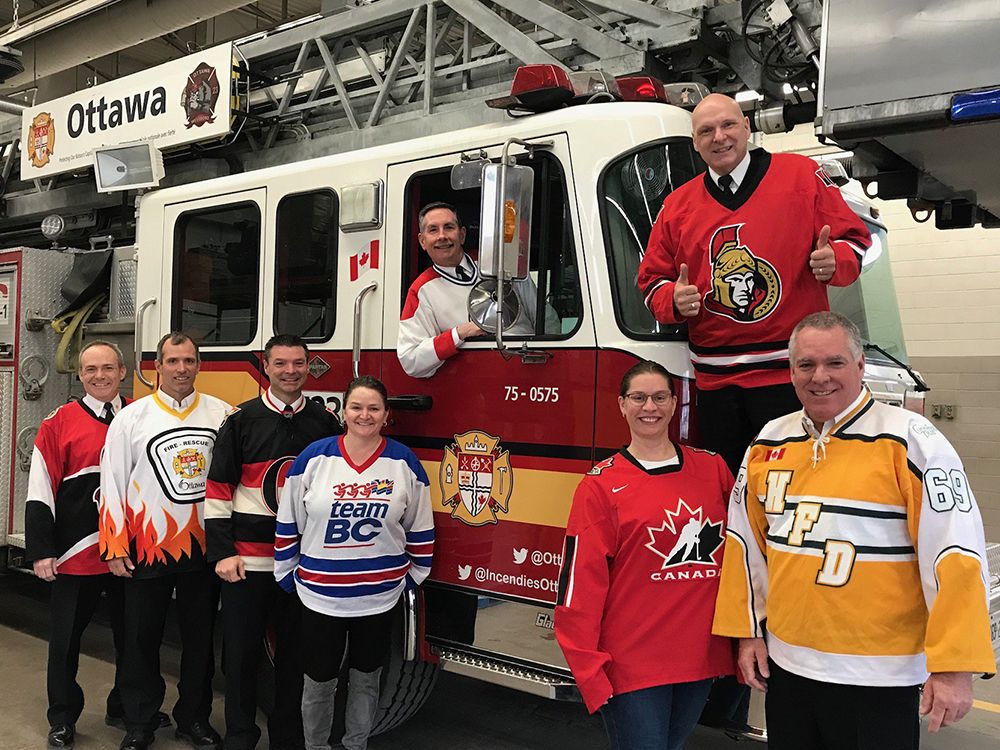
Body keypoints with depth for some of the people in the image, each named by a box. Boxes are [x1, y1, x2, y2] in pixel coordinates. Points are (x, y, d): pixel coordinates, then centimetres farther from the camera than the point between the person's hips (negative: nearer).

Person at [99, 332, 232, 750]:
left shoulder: (221, 414, 2)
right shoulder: (132, 418, -2)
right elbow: (113, 484, -2)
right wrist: (114, 548, -5)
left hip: (205, 548, 1)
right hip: (148, 549, -1)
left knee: (200, 638, 12)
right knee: (142, 640, 9)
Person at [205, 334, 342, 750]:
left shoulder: (325, 422, 5)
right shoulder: (241, 420, -2)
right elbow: (218, 489, -3)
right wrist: (222, 553, -9)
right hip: (248, 558, -1)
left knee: (295, 653, 12)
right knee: (241, 652, 7)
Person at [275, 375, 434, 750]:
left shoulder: (404, 462, -4)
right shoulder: (314, 457, -6)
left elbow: (421, 528, 4)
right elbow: (288, 522, 1)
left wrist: (414, 575, 6)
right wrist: (286, 574, 4)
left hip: (380, 596, 1)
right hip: (320, 595, -1)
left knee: (365, 679, 16)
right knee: (319, 681, 11)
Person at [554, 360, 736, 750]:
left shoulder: (713, 469, 5)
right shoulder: (601, 484, -5)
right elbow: (580, 583, -8)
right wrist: (589, 671, -12)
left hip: (702, 655, 4)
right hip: (632, 663, -4)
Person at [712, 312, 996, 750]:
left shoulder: (909, 439, -11)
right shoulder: (769, 442, 4)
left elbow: (956, 553, -14)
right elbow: (746, 544, 12)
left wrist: (954, 666, -16)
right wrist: (749, 631, 9)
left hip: (878, 679, -4)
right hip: (785, 666, 5)